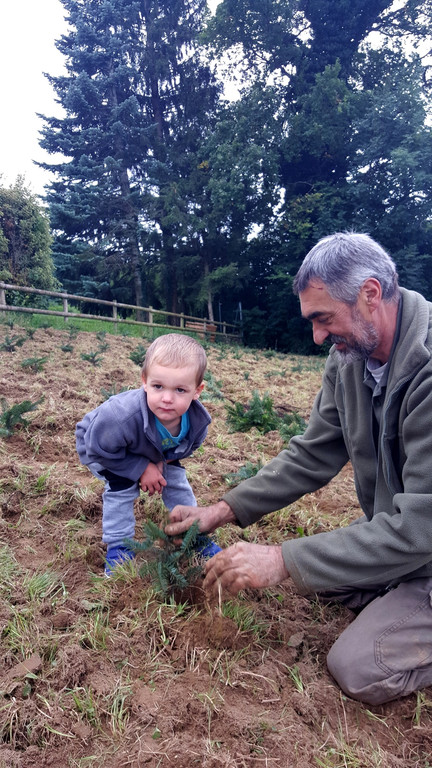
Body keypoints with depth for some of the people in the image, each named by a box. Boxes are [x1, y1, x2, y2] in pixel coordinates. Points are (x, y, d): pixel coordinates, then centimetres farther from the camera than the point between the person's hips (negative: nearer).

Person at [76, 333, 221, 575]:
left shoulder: (197, 420, -32)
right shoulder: (122, 416, -49)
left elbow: (187, 446, -7)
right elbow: (100, 448, -31)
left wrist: (161, 462, -23)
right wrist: (141, 469, -29)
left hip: (156, 453, 5)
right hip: (99, 446, -4)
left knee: (176, 481, 5)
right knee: (121, 488, -22)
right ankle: (118, 547, 0)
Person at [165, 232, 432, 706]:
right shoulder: (349, 355, -7)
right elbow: (313, 455, 0)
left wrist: (283, 560, -29)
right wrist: (225, 511, -7)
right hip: (391, 534, 8)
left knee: (359, 669, -13)